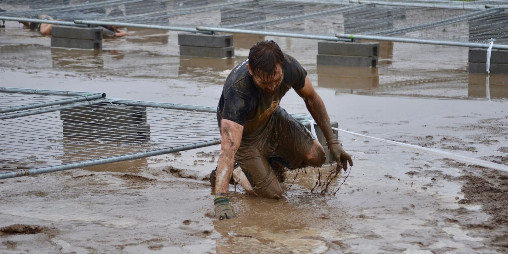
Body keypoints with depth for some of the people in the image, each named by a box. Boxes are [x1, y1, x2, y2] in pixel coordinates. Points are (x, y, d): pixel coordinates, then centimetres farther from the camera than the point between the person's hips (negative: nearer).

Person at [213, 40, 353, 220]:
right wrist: (221, 200, -59)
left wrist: (332, 142, -2)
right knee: (272, 193, -11)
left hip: (272, 119, 5)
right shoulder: (237, 91, -44)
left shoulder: (289, 67, -29)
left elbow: (311, 99, -6)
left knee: (316, 157, -5)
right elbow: (228, 148, -51)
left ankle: (274, 162, 22)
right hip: (244, 131, -5)